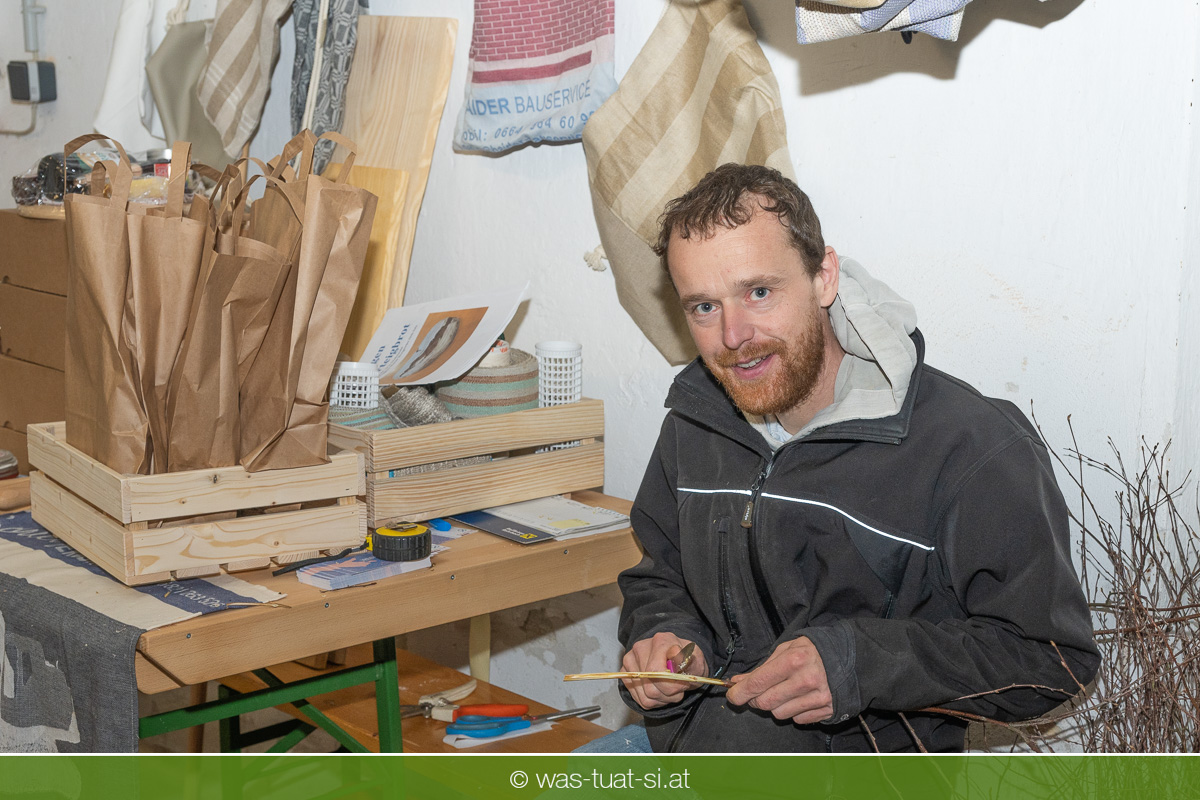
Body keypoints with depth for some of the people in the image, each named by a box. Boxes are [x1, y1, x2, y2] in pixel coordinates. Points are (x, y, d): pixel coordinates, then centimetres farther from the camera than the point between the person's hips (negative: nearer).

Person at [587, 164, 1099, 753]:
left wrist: (859, 663, -22)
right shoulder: (693, 421, 5)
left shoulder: (977, 448, -16)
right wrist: (665, 639, -4)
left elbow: (1053, 657, -11)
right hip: (688, 729, 5)